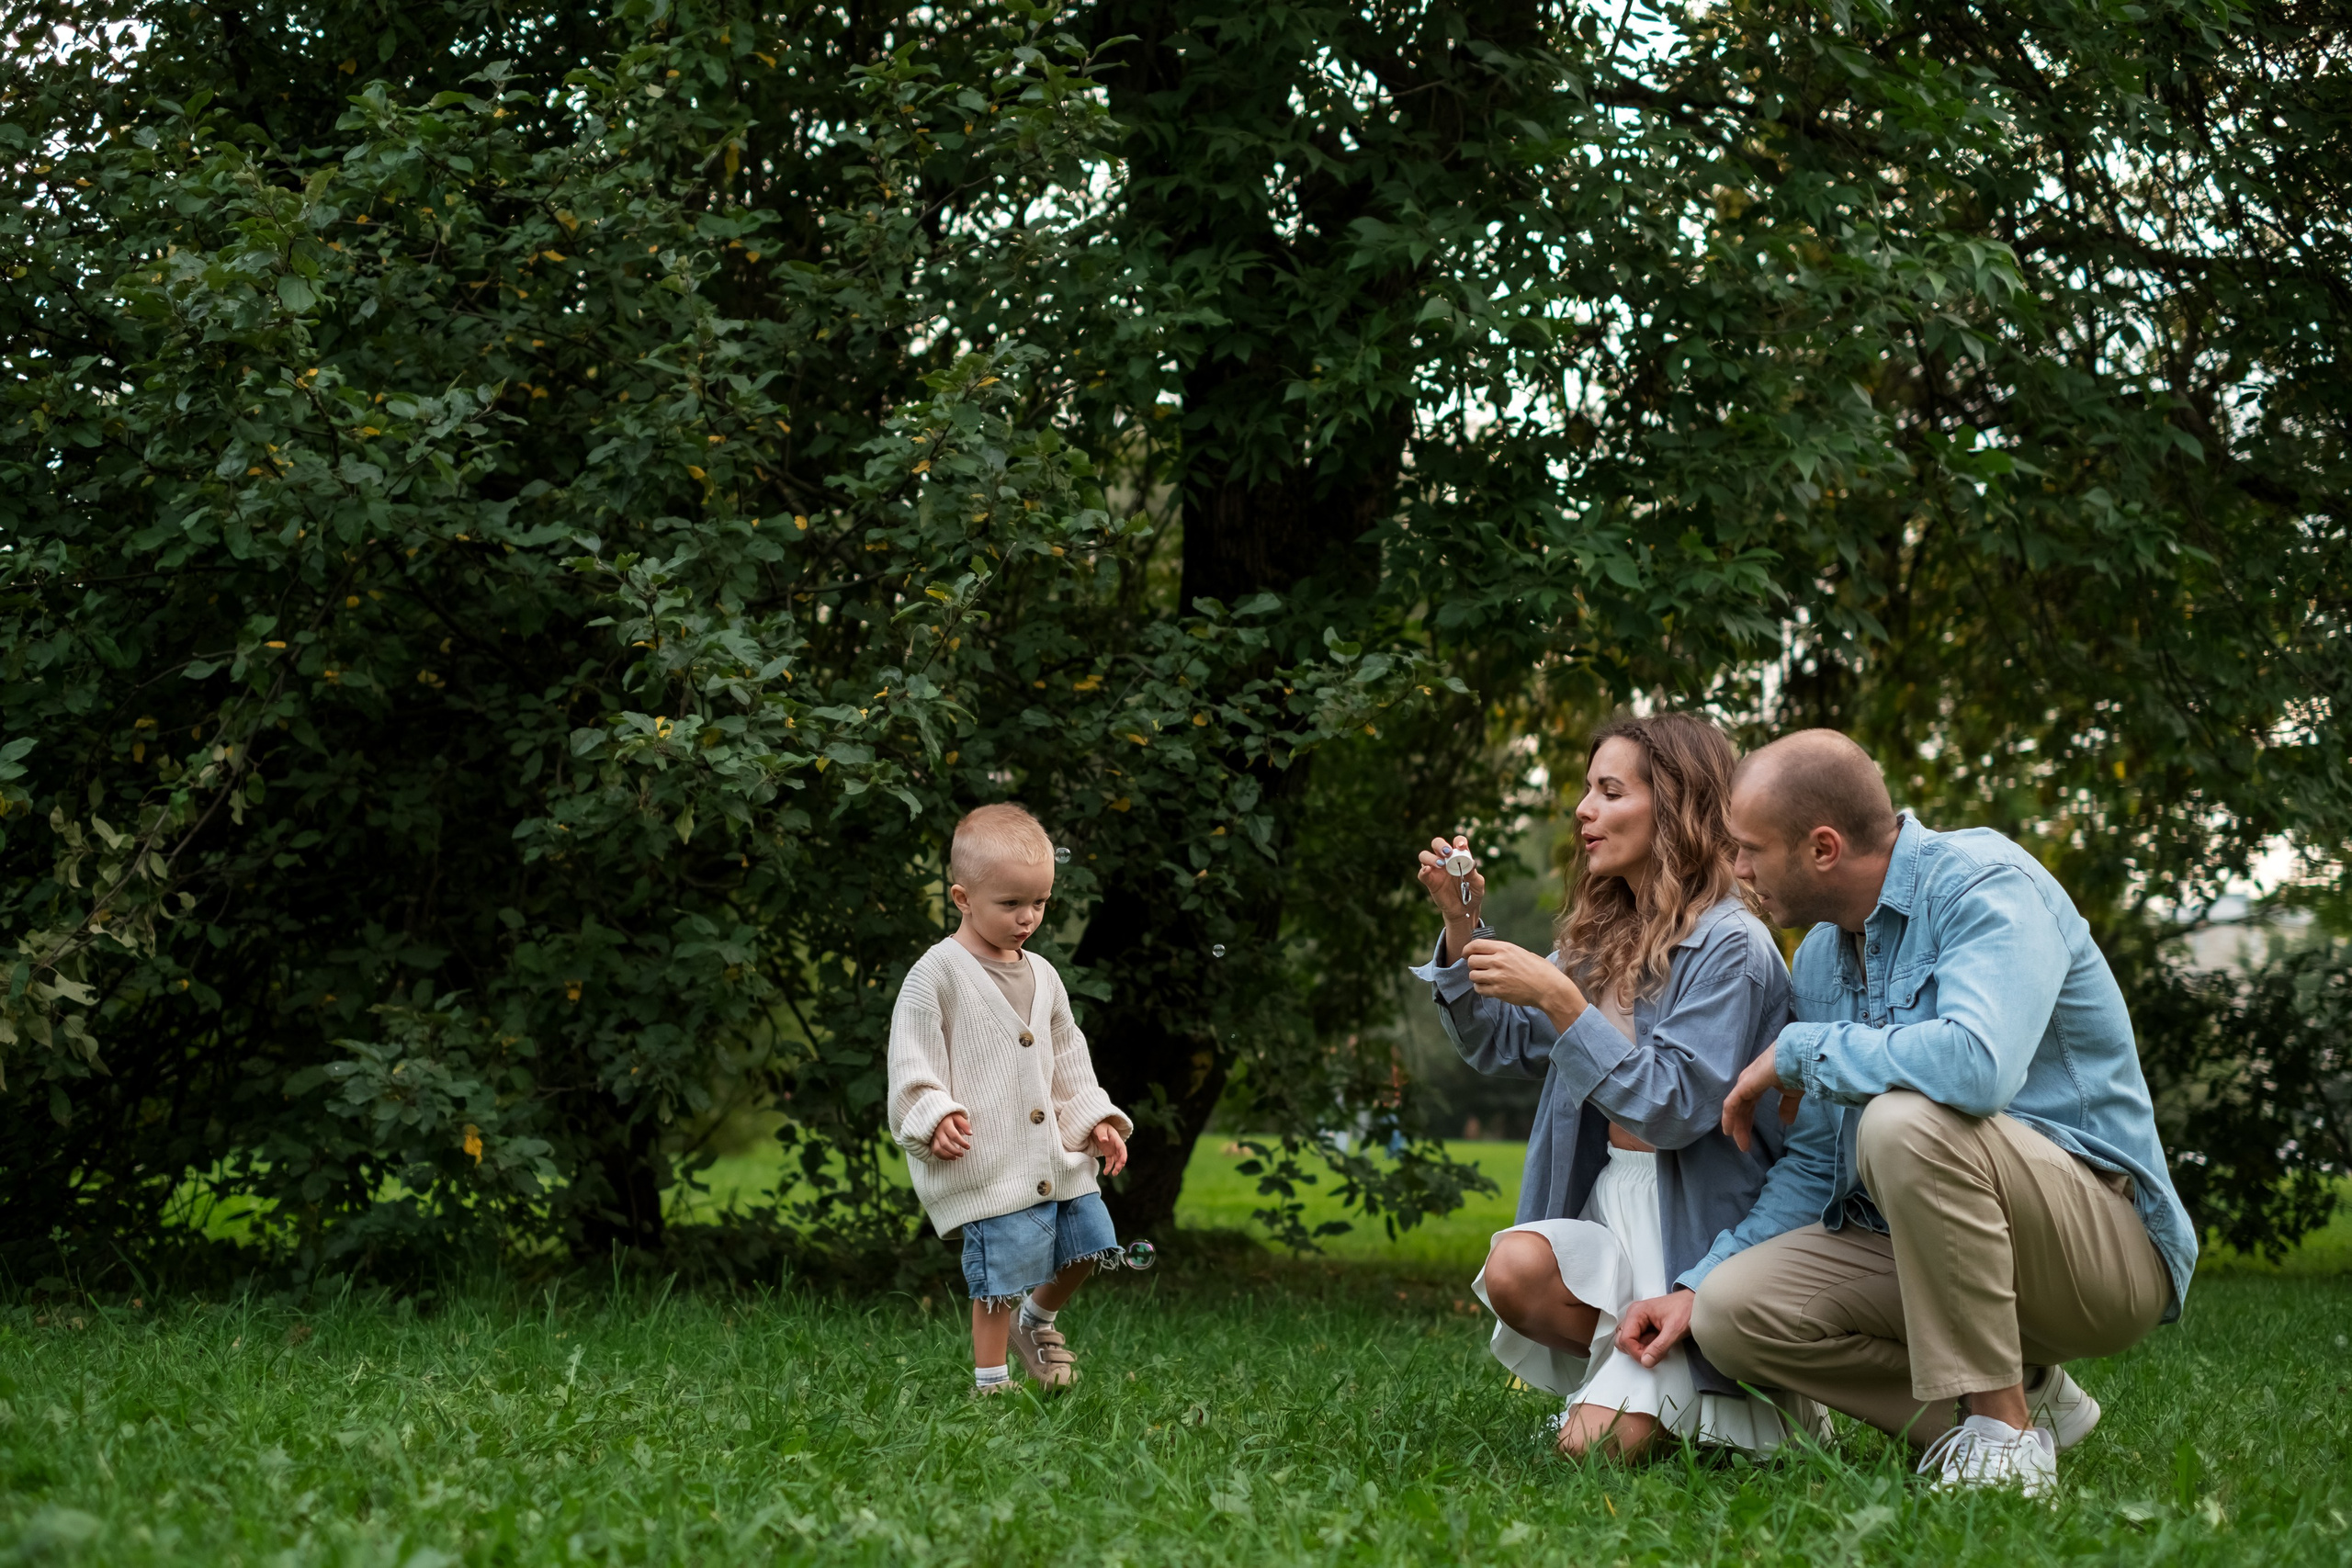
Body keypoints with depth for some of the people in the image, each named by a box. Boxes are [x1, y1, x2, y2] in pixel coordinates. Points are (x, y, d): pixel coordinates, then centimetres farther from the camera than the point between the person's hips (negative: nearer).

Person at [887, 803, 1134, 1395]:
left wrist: (1096, 1121, 12)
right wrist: (934, 1118, -25)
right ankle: (990, 1384, 5)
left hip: (1055, 1153, 7)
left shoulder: (1041, 976, 15)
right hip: (987, 1161, -7)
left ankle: (1036, 1322, 35)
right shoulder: (937, 974, -8)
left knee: (1088, 1241, 10)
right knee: (1000, 1273, -7)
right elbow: (912, 1060, -11)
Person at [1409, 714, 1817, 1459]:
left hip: (1697, 1230, -7)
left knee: (1597, 1442, -19)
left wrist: (1560, 999, -25)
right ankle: (1641, 1365, -3)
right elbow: (1499, 1043, 16)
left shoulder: (1730, 947, -13)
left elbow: (1672, 1110, -20)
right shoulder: (1607, 937, 11)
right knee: (1514, 1268, -28)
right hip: (1610, 1209, 7)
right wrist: (1461, 925, 3)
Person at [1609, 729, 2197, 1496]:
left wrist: (1799, 1051, -21)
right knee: (1732, 1307, -10)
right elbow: (1816, 1169, 17)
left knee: (1906, 1121, -34)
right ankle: (2023, 1394, 2)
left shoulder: (1984, 884, -16)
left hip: (2108, 1243, -8)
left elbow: (1977, 1064, -36)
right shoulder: (1821, 955, 11)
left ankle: (2003, 1431, -20)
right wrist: (1696, 1286, 4)